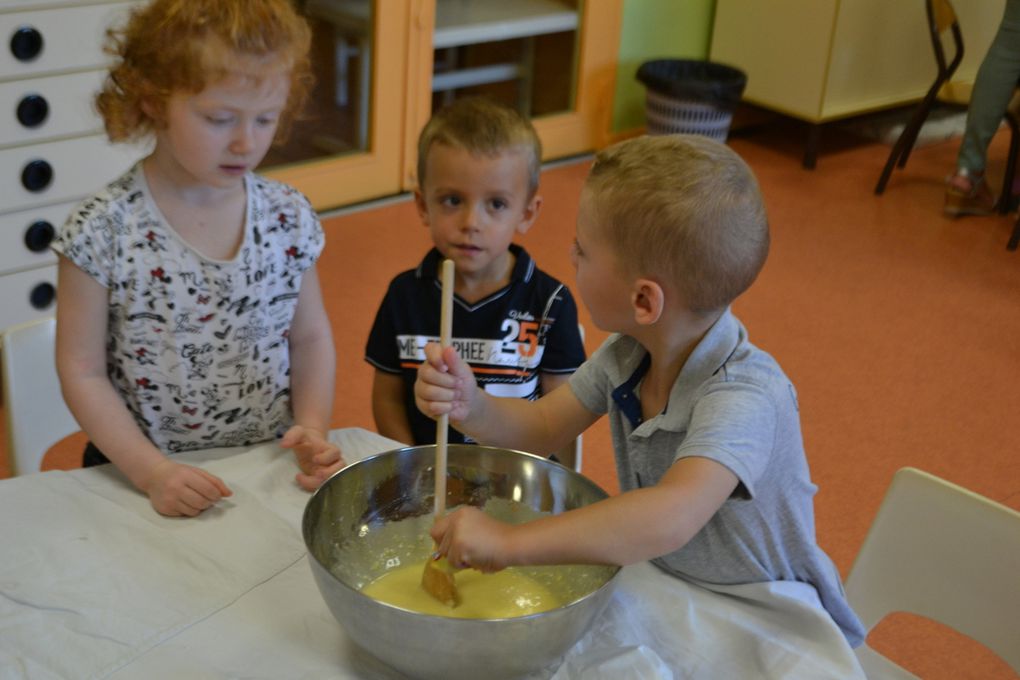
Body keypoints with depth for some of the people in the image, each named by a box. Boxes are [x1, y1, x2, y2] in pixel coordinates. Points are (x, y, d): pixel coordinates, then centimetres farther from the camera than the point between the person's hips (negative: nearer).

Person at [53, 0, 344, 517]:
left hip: (273, 465, 3)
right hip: (139, 472, -2)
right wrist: (152, 472, -15)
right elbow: (82, 372, -6)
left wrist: (313, 431, -5)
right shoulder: (102, 232, -12)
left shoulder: (289, 218, -2)